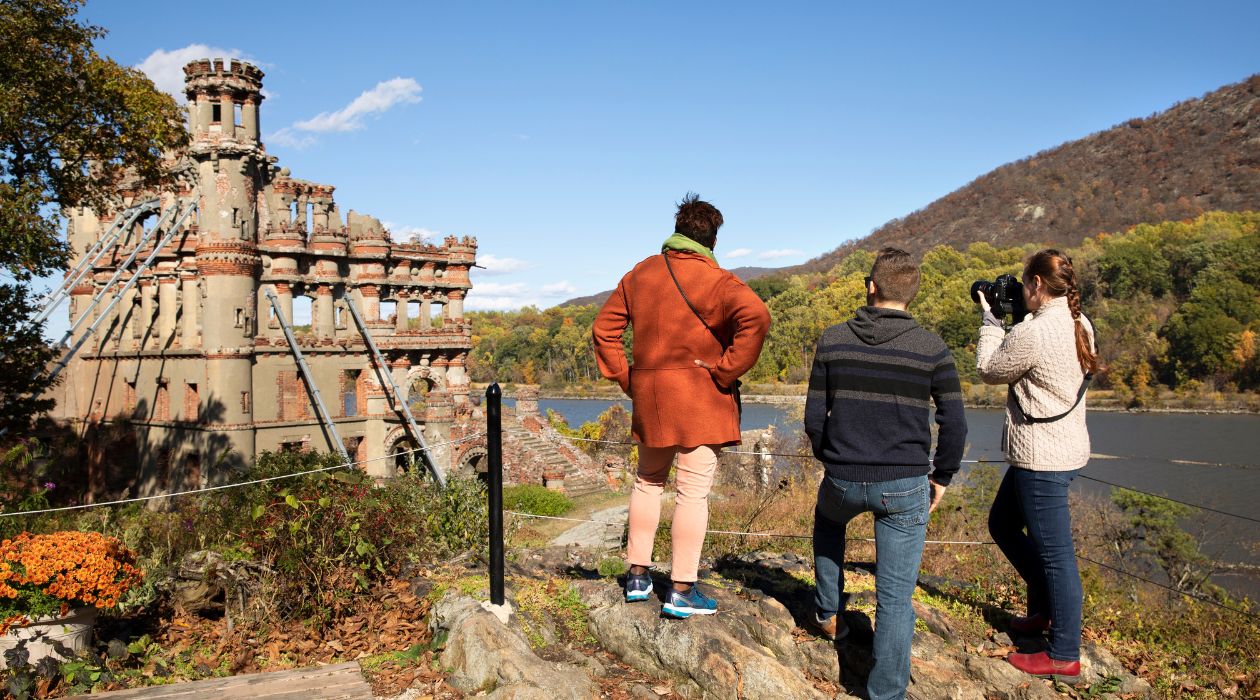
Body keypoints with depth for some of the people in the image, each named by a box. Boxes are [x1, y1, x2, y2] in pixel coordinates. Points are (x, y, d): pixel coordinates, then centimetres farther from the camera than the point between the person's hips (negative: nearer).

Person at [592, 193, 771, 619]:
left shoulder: (641, 273, 10)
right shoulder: (714, 280, -8)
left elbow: (604, 329, 13)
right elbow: (755, 317, -27)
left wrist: (624, 378, 11)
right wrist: (727, 371, -18)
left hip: (648, 395, 6)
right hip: (698, 396, -5)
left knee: (648, 481, 20)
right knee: (694, 491, 0)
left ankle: (638, 576, 25)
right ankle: (682, 591, 5)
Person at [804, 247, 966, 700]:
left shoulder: (833, 340, -2)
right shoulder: (932, 348, -6)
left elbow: (814, 417, 0)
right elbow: (954, 425, -5)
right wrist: (942, 477, 11)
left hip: (843, 478, 2)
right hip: (904, 485, -1)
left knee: (827, 518, 36)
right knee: (895, 595, 7)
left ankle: (828, 612, 41)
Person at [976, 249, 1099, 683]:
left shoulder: (1033, 332, -23)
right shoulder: (1080, 325, 5)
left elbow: (990, 370, -7)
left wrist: (991, 319, 3)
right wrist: (1006, 320, 9)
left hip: (1042, 458, -10)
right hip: (1067, 448, 10)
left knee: (1055, 554, 1)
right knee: (1002, 523, 24)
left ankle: (1065, 658, 14)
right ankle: (1045, 607, 36)